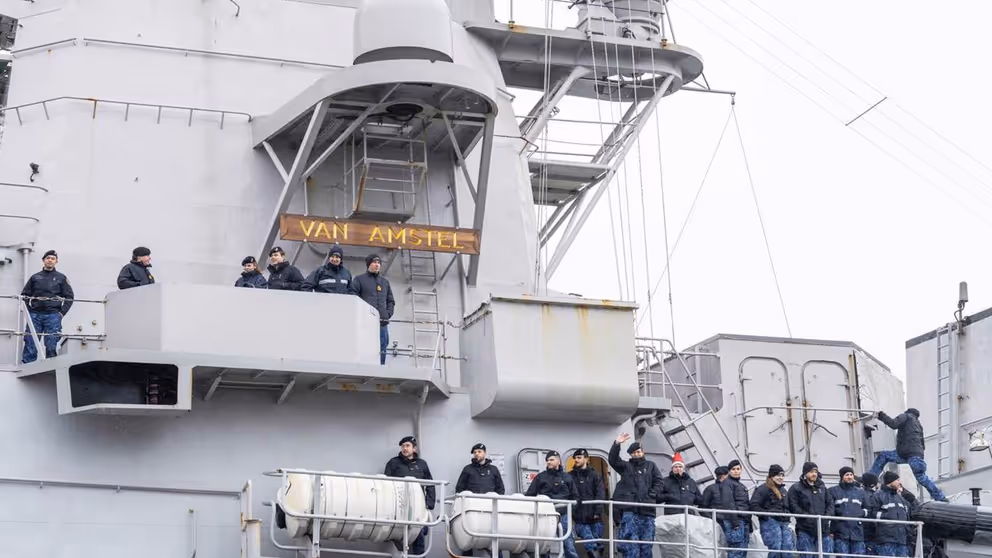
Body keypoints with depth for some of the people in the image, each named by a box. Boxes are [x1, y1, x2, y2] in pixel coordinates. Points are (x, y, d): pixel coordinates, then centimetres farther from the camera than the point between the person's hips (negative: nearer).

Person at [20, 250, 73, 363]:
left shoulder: (61, 278, 10)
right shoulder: (35, 277, 14)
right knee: (30, 345, -3)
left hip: (53, 316, -1)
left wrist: (62, 313, -3)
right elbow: (24, 295, 14)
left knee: (51, 347, -1)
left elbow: (69, 297, 7)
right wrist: (29, 310, 1)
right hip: (35, 315, 1)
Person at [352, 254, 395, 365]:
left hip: (382, 322, 5)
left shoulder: (384, 282, 23)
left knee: (381, 351, 1)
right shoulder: (359, 279, 8)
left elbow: (390, 300, 26)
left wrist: (389, 313, 8)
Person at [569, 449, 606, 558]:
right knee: (590, 546, -8)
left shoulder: (595, 475, 7)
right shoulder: (570, 476, 9)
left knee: (597, 545, 4)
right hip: (580, 518, 0)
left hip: (594, 517, 0)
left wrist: (597, 511, -12)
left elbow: (600, 494, -1)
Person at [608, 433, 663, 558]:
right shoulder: (626, 466, 18)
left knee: (647, 544, 2)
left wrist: (652, 495, -5)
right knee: (631, 543, -11)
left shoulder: (651, 465, 21)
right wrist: (617, 444, -14)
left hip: (647, 510, 2)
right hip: (630, 510, -2)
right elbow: (613, 459, 1)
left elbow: (658, 482, 12)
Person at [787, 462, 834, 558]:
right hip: (805, 530, -5)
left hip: (823, 528, 5)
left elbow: (830, 503, 18)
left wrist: (827, 516, -1)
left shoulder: (822, 487, 18)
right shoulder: (796, 488, 0)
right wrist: (807, 517, -16)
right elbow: (793, 506, -9)